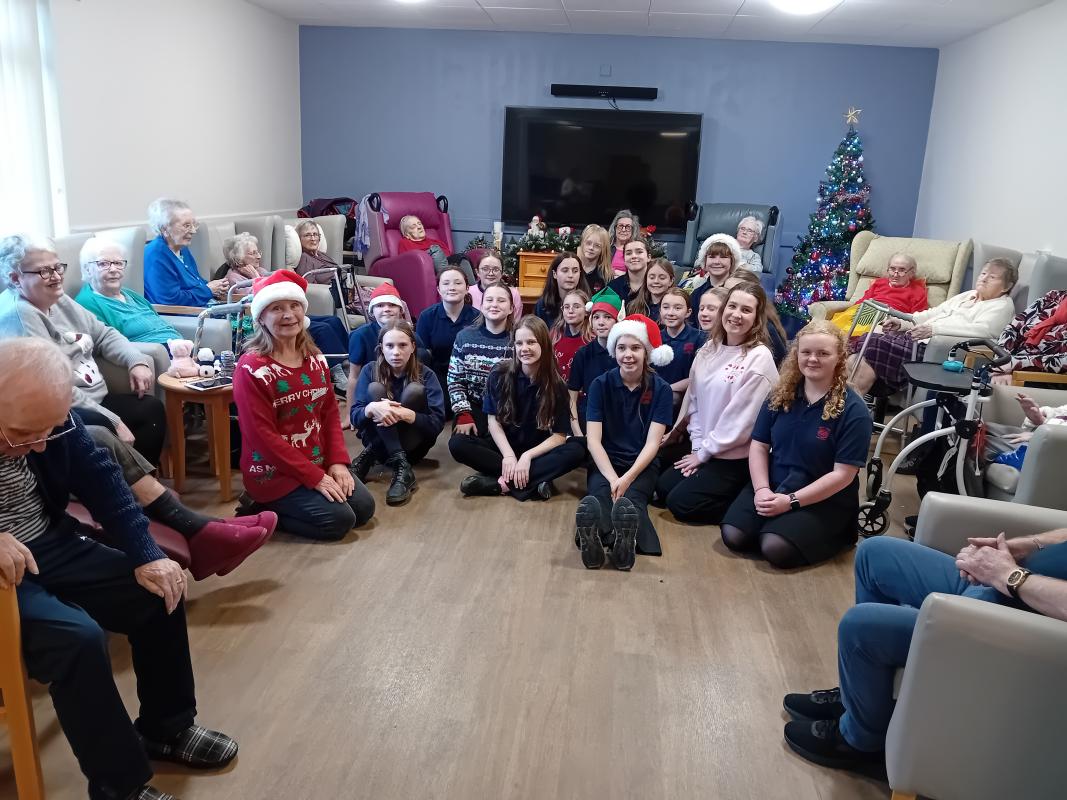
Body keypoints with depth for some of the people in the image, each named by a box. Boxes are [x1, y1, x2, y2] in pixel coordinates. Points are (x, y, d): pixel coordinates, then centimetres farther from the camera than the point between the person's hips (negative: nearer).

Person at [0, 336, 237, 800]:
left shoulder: (46, 414, -9)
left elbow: (99, 478, -2)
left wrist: (145, 555, -8)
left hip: (53, 546, 6)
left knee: (159, 593, 0)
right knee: (78, 637, -27)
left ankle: (167, 728, 21)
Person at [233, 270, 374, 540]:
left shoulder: (315, 359, 4)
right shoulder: (251, 368, -19)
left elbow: (330, 413, 7)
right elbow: (262, 436, -21)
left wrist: (337, 462, -8)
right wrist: (315, 477, -21)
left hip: (318, 463, 7)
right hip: (274, 473, -7)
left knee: (364, 507, 0)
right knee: (338, 519, -16)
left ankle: (289, 504, 16)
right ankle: (263, 510, 4)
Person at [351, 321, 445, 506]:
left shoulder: (425, 375, -9)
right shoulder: (370, 371, -5)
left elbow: (437, 423, -18)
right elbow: (355, 417, -12)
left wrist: (404, 414, -35)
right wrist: (372, 408, -35)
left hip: (413, 444, -1)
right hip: (378, 437, 1)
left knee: (414, 391, -23)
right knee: (375, 389, -23)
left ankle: (370, 457, -23)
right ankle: (401, 466, -35)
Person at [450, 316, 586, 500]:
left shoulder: (556, 385, -11)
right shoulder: (500, 374, -10)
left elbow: (560, 435, -12)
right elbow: (493, 420, -8)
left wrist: (527, 456, -25)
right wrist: (508, 455, -22)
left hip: (537, 451, 0)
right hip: (503, 446, 1)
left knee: (577, 451, -29)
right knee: (457, 444, -26)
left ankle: (501, 482, -30)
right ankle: (533, 481, -29)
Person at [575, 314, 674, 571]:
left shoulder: (660, 389, 0)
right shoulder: (601, 385, 0)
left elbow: (652, 443, -7)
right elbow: (593, 439, -7)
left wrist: (627, 478, -23)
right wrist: (612, 478, -24)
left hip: (642, 464, 0)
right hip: (606, 462, 0)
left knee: (631, 498, -35)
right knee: (600, 494, -35)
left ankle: (625, 539, -67)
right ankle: (596, 538, -68)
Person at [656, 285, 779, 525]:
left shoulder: (759, 358, -18)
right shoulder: (709, 349, 4)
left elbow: (742, 420, -19)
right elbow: (695, 400, 8)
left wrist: (704, 452, -11)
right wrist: (697, 445, -2)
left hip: (739, 456, -8)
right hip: (705, 449, 8)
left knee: (681, 503, -11)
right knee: (663, 488, 5)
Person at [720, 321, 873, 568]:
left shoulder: (853, 411, -14)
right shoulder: (781, 395, 1)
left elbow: (843, 474, -16)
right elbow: (759, 446, 3)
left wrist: (791, 501, -21)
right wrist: (761, 489, -14)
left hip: (825, 500, -4)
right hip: (772, 487, 4)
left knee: (775, 548, -25)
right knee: (733, 536, -17)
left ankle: (835, 534, 3)